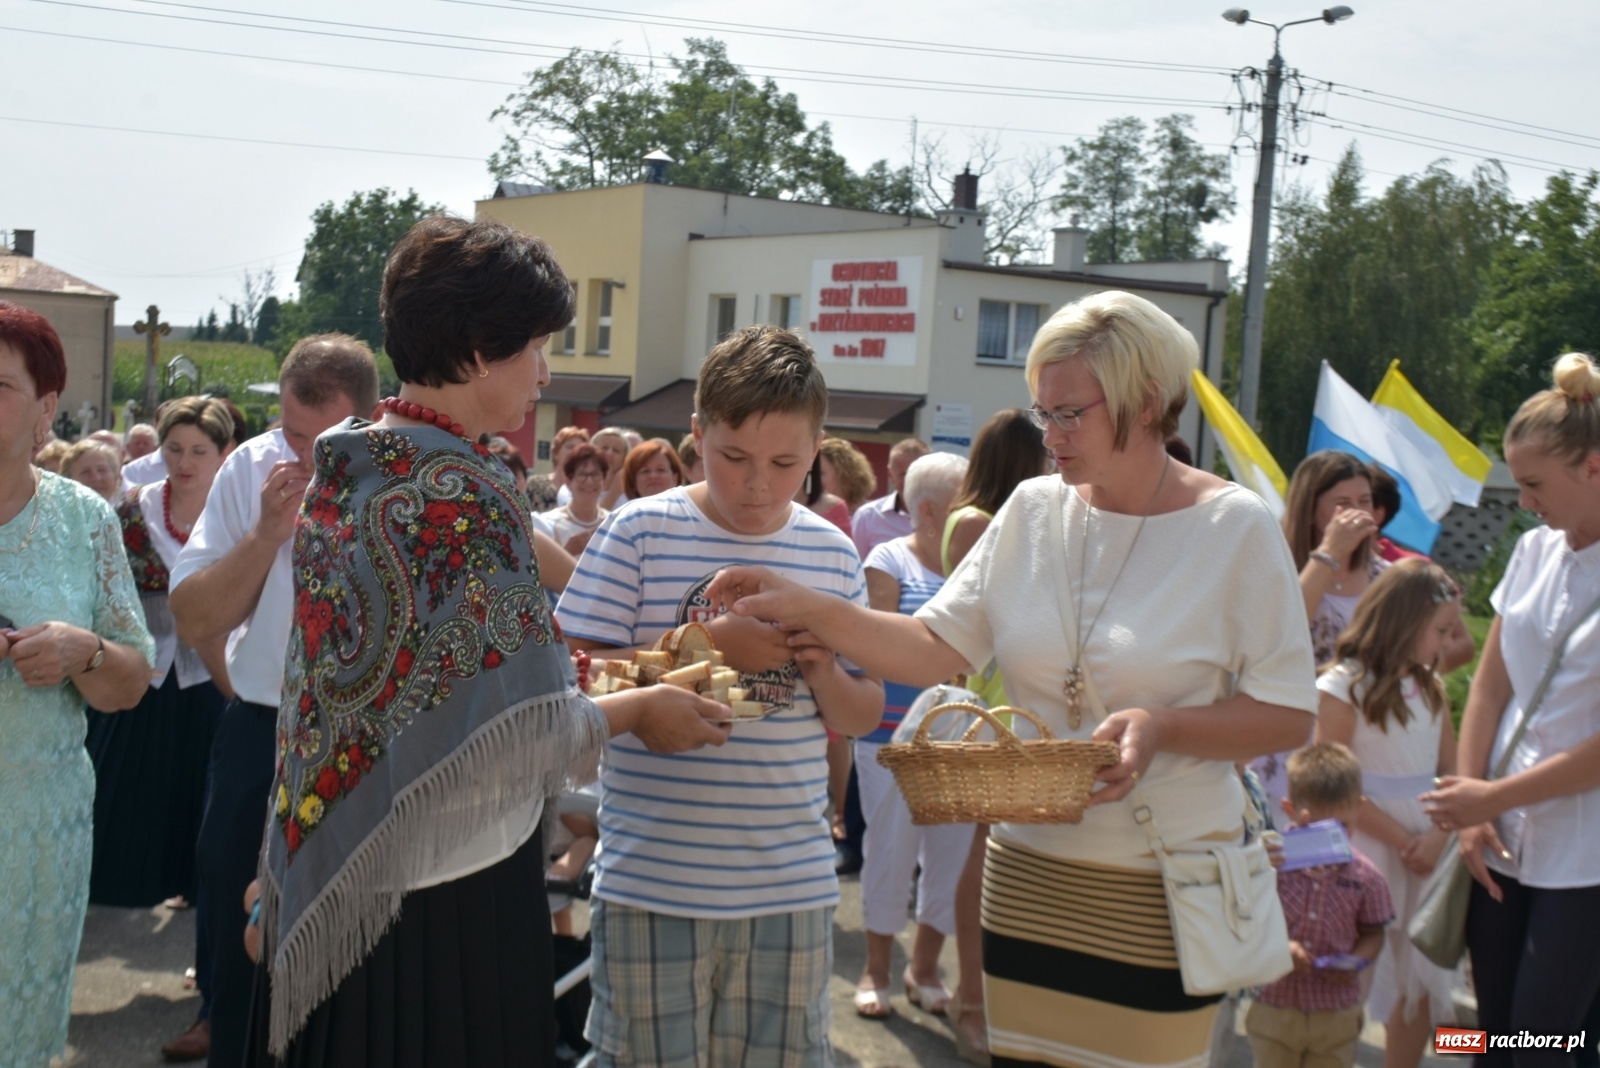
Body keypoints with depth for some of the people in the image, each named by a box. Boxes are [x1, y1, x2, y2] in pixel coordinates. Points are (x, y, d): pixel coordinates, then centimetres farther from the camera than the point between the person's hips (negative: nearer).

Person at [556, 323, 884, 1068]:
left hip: (793, 885, 3)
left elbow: (862, 717, 10)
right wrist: (710, 645, -18)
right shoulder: (640, 531, -5)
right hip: (653, 884, -3)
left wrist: (822, 668, -11)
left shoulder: (831, 553, 5)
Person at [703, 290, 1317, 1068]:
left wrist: (1162, 726, -22)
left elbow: (1289, 715, -7)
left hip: (1164, 889, -3)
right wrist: (811, 610, -10)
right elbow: (937, 648, 2)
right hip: (1027, 872, 4)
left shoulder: (1235, 528, -8)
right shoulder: (1033, 510, 3)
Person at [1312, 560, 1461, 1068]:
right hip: (1368, 845, -6)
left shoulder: (1429, 686, 9)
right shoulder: (1344, 686, -10)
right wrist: (1403, 841, -13)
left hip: (1425, 849, 6)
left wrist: (1438, 837, -11)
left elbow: (1451, 770, 6)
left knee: (1423, 986, 10)